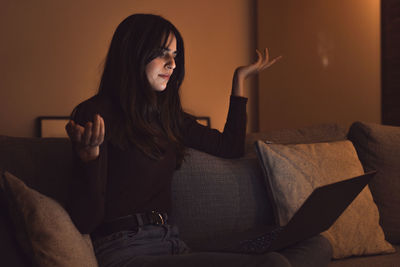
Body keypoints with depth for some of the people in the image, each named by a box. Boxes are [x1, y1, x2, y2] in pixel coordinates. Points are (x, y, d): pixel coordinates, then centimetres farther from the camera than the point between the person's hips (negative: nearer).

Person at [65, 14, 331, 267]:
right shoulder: (95, 114, -5)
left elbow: (231, 146, 29)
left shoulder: (169, 116, 17)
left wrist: (239, 78, 31)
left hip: (171, 242, 7)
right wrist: (89, 155, -28)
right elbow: (86, 221, -9)